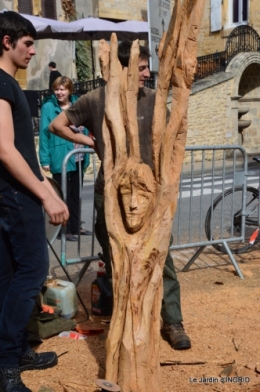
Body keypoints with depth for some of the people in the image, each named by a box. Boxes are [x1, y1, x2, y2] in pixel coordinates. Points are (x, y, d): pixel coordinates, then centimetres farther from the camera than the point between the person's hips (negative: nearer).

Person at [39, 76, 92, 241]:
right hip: (60, 159, -6)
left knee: (76, 194, 16)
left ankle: (75, 226, 29)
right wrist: (45, 159, -15)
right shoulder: (48, 107, -7)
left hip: (78, 158, 6)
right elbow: (44, 133, -10)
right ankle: (66, 229, 14)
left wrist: (87, 152, 9)